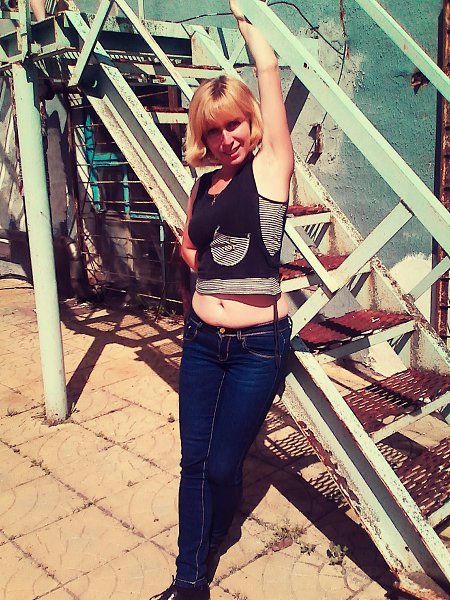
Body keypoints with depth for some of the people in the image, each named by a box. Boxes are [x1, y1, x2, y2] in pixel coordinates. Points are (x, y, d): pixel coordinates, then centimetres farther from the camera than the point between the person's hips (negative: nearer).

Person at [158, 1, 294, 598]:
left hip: (258, 344, -5)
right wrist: (199, 260, 5)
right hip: (202, 338, 5)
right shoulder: (203, 187, 9)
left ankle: (210, 541, 38)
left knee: (223, 465, 6)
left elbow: (270, 70, -9)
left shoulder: (271, 165, -5)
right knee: (195, 461, 9)